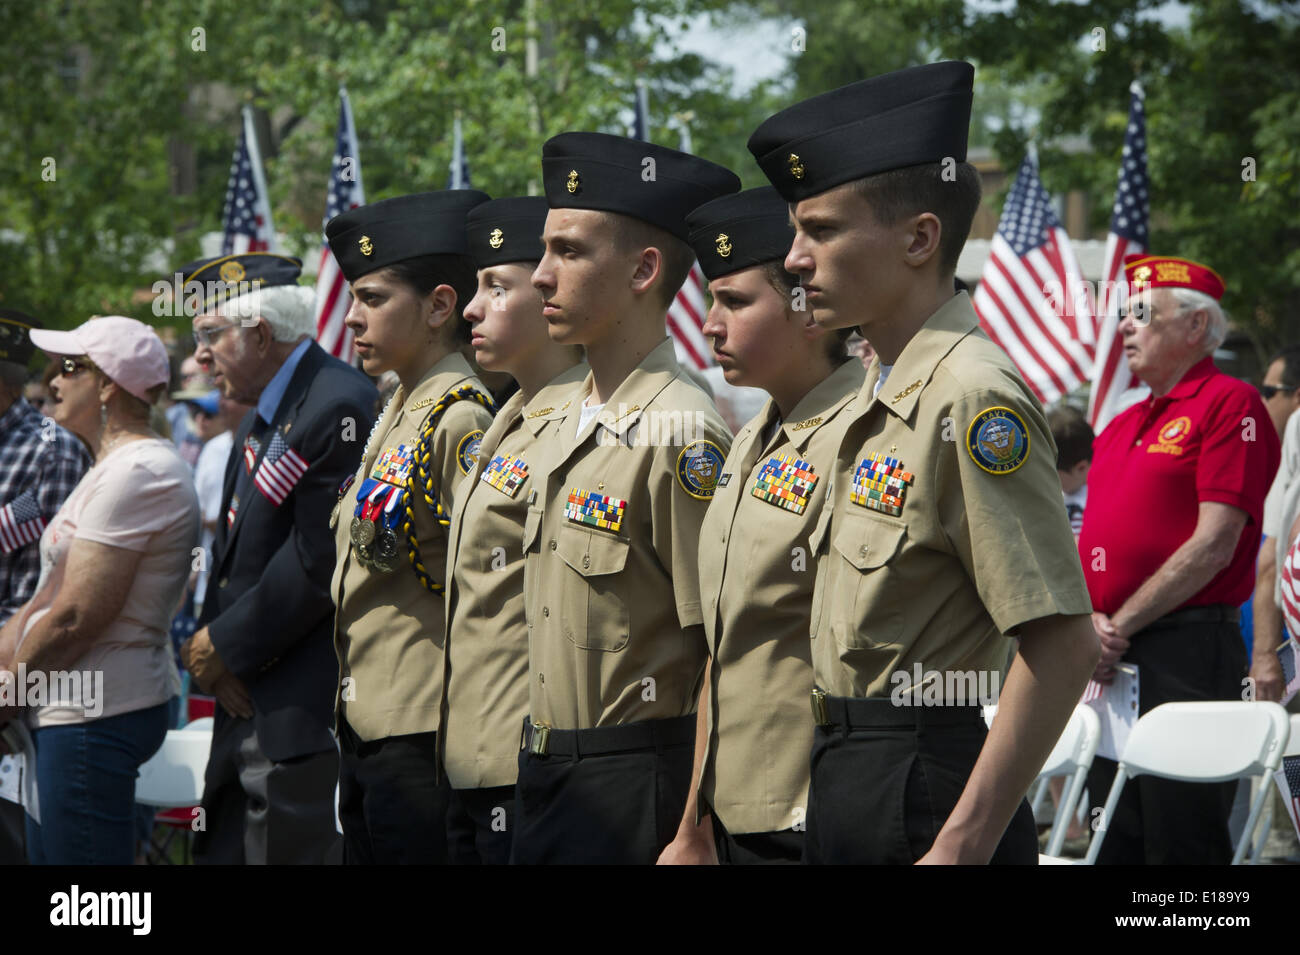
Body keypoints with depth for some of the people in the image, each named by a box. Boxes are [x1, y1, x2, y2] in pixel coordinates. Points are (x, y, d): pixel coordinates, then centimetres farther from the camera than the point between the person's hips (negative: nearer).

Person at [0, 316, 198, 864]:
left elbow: (74, 617, -20)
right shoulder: (117, 468, 19)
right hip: (75, 710, 10)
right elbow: (44, 603, 17)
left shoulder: (137, 473, -16)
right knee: (46, 855, 12)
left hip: (97, 715, -10)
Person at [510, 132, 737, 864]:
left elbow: (727, 657, -17)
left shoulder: (683, 435, -15)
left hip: (639, 793, -8)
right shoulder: (564, 425, 11)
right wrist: (541, 770, 13)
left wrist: (696, 833, -19)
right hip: (548, 776, 8)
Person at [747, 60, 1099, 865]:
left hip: (924, 794, -9)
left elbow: (1062, 646, -21)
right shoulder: (877, 402, 12)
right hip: (847, 783, 9)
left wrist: (961, 846, -22)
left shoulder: (973, 400, -16)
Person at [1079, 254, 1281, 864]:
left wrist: (1120, 627, -12)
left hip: (1184, 652, -8)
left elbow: (1214, 546, -13)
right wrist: (1089, 620, -1)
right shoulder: (1121, 426, 21)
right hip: (1108, 661, 8)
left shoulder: (1229, 406, -5)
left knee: (1182, 843, -7)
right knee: (1114, 841, 10)